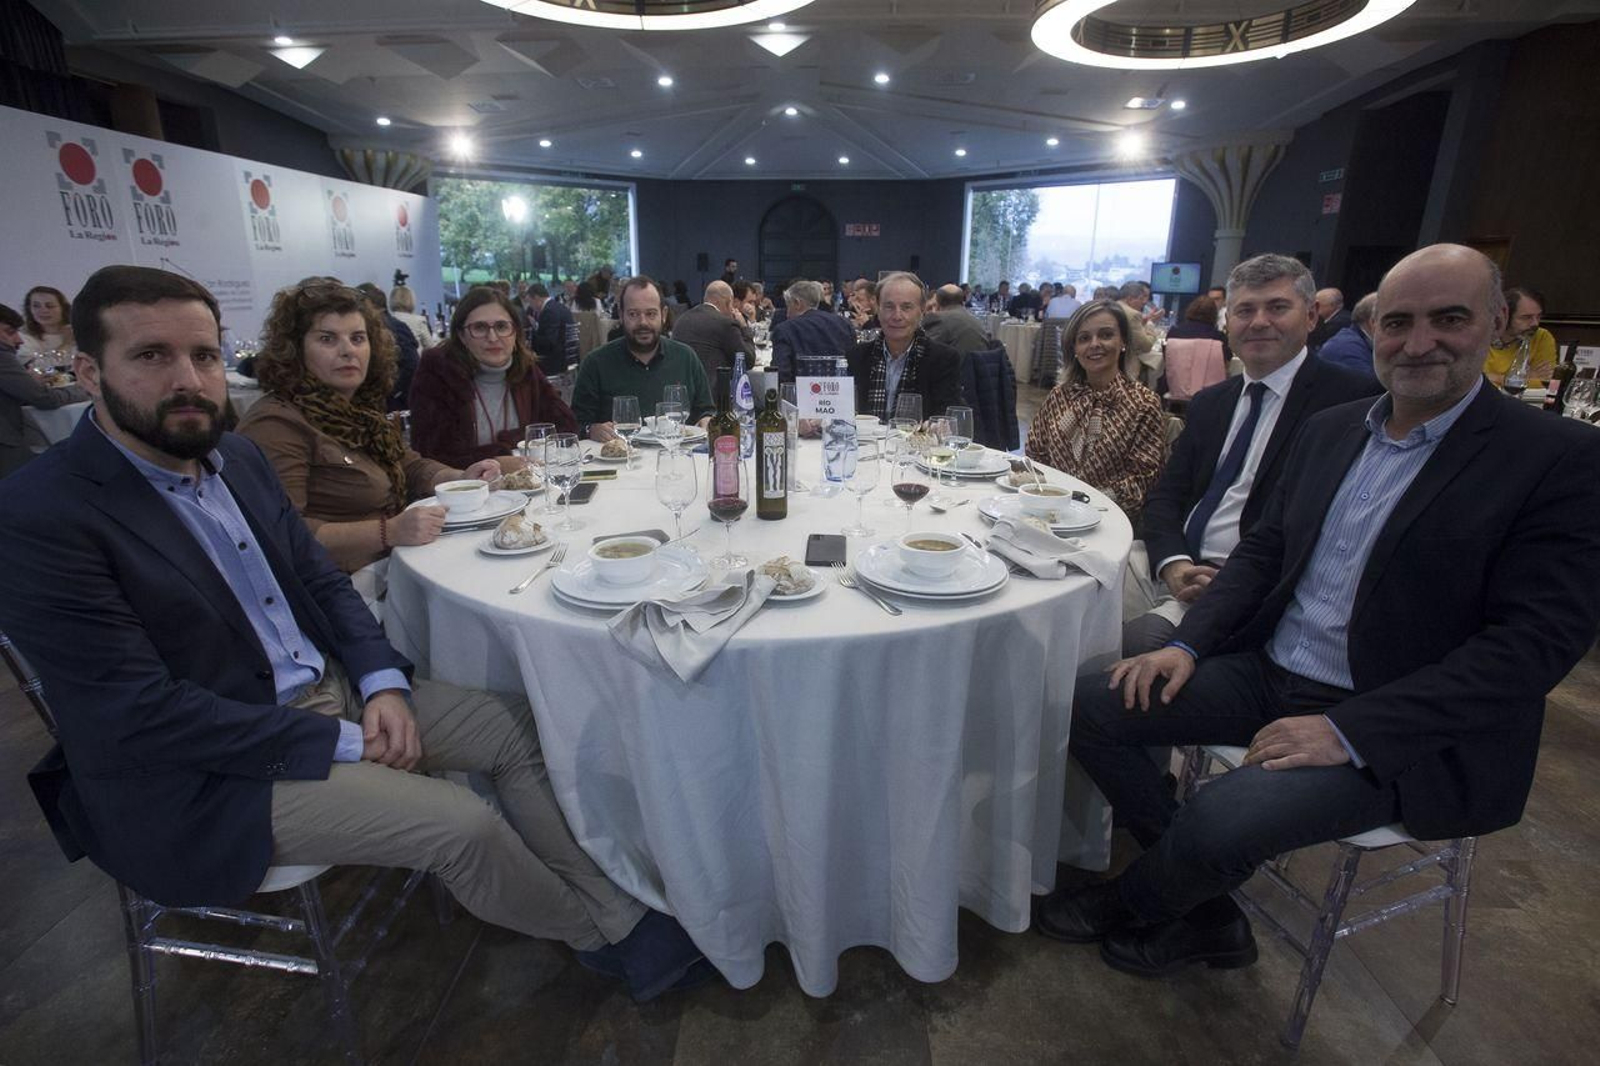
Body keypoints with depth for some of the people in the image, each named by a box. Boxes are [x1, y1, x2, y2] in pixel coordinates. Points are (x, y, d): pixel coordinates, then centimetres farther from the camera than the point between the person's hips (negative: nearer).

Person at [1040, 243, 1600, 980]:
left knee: (1222, 817, -30)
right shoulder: (1330, 428, 9)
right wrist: (1188, 644, -5)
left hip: (1403, 727, -6)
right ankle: (1205, 915, 10)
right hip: (1269, 672, 6)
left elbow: (1535, 639, -15)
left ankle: (1129, 904, 8)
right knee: (1089, 707, -7)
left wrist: (1348, 732, -24)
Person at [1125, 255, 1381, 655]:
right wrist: (1173, 563, -9)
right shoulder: (1208, 403, 17)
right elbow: (1164, 496, 11)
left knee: (1140, 641, -29)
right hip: (1173, 566, 6)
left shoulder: (1352, 399, -3)